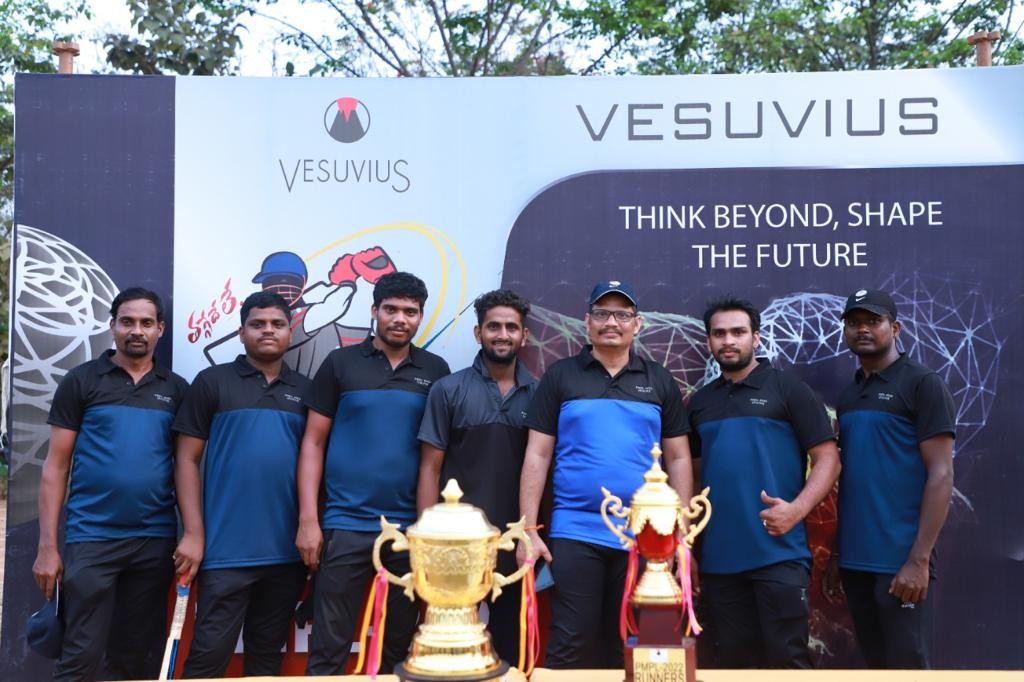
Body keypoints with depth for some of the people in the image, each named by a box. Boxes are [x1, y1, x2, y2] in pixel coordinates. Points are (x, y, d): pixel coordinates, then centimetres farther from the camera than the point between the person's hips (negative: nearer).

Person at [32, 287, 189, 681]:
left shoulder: (176, 389, 8)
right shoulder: (82, 380, 2)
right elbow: (56, 466, 0)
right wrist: (47, 545, -6)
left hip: (156, 541, 3)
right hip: (91, 538, -2)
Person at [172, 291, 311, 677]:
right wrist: (193, 533, -8)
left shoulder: (305, 391, 10)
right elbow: (187, 459, -1)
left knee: (266, 655, 14)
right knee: (210, 653, -1)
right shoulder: (212, 382, 1)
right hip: (227, 550, -3)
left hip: (287, 551, 3)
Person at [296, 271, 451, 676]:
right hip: (346, 524, -2)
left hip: (412, 527, 2)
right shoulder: (340, 363, 0)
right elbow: (313, 444, 1)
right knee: (329, 648, 2)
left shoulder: (436, 371, 6)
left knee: (398, 646, 14)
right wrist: (308, 519, -7)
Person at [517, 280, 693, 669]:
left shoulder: (660, 382, 8)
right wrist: (528, 529, -6)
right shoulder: (560, 377, 3)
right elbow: (537, 456, 1)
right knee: (570, 644, 1)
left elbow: (678, 460, 9)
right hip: (575, 534, -2)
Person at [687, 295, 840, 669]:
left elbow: (827, 458, -5)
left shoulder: (787, 389, -1)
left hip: (778, 553, -4)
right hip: (718, 557, 5)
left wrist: (796, 510, -20)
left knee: (786, 659, -1)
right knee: (733, 660, 13)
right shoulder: (700, 401, 13)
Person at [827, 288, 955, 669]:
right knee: (875, 664, 13)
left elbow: (940, 475, -11)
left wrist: (919, 558, -17)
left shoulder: (923, 385, -5)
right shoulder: (848, 396, 14)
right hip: (855, 559, 6)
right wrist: (836, 551, 10)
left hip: (900, 561, -6)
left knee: (905, 665, -2)